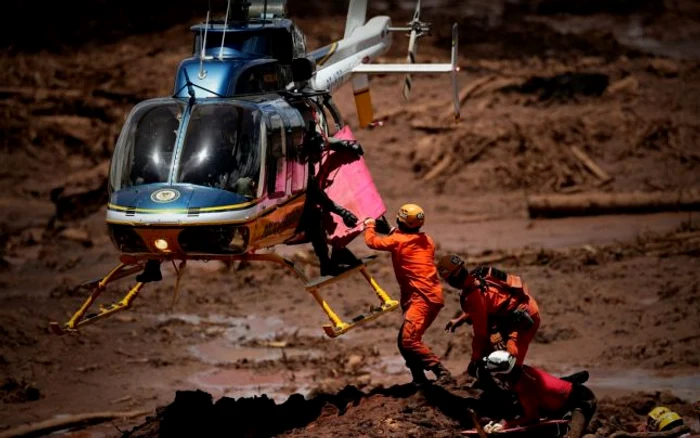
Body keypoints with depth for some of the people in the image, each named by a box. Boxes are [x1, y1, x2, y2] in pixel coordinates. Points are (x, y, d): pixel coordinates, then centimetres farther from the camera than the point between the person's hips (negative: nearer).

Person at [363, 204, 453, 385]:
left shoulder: (398, 240, -7)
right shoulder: (426, 240, 13)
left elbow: (372, 241, 2)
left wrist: (369, 226, 21)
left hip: (422, 298, -9)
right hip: (432, 296, 9)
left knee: (409, 340, -17)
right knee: (405, 341, 12)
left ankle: (441, 372, -23)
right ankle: (419, 379, 11)